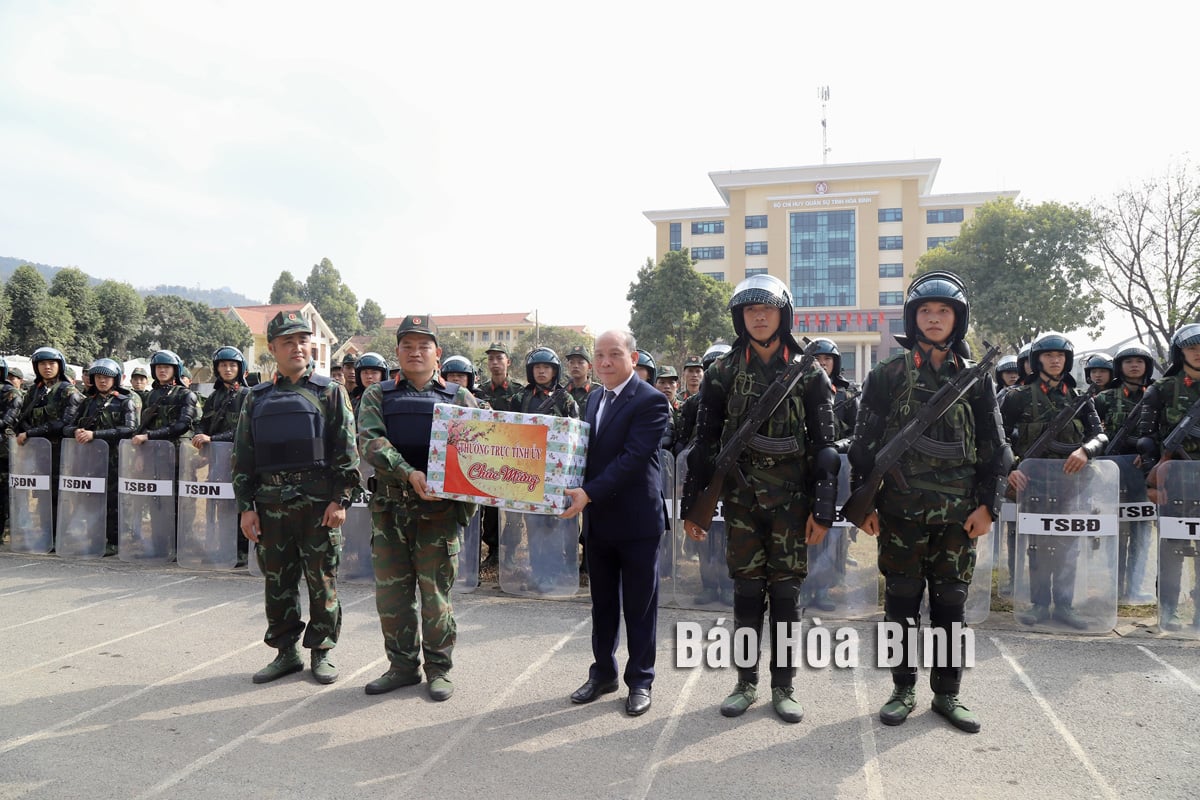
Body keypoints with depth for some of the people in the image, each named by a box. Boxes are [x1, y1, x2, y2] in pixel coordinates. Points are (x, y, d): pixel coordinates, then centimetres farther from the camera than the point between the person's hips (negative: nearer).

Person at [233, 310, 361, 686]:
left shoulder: (330, 392, 2)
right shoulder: (257, 398, 11)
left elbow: (347, 451, -3)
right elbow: (243, 457, 12)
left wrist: (342, 499, -10)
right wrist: (246, 506, 6)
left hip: (319, 502, -3)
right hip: (271, 503, 4)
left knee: (322, 580, 4)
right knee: (277, 581, 10)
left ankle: (321, 652, 18)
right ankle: (286, 652, 24)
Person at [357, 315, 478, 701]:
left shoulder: (459, 398, 5)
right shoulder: (377, 396, 7)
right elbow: (370, 441, -10)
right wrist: (409, 474, -24)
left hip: (439, 509, -2)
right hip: (389, 508, 2)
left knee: (436, 592, 3)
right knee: (391, 592, 9)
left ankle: (438, 668, 19)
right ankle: (402, 665, 25)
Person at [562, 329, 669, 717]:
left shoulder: (650, 401, -13)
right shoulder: (595, 400, 13)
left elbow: (634, 457, -22)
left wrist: (589, 493, -26)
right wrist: (580, 493, 0)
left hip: (636, 520, -7)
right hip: (598, 519, 7)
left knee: (639, 605, 6)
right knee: (602, 602, 16)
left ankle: (640, 680, 19)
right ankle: (603, 673, 30)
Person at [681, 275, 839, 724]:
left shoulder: (809, 374, 0)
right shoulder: (723, 373, 3)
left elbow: (825, 445, 0)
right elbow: (704, 442, 5)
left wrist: (823, 510, -6)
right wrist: (692, 505, 3)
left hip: (792, 499, -1)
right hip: (741, 497, 1)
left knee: (786, 591, 5)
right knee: (747, 590, 6)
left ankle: (783, 686, 19)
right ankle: (746, 683, 20)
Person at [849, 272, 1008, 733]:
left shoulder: (975, 378, 7)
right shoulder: (888, 375, 2)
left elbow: (994, 447, 9)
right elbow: (864, 442, 1)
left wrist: (987, 504, 1)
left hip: (958, 513, 2)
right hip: (900, 509, -1)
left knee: (950, 603, 8)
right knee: (902, 602, 7)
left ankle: (947, 693, 21)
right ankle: (903, 690, 20)